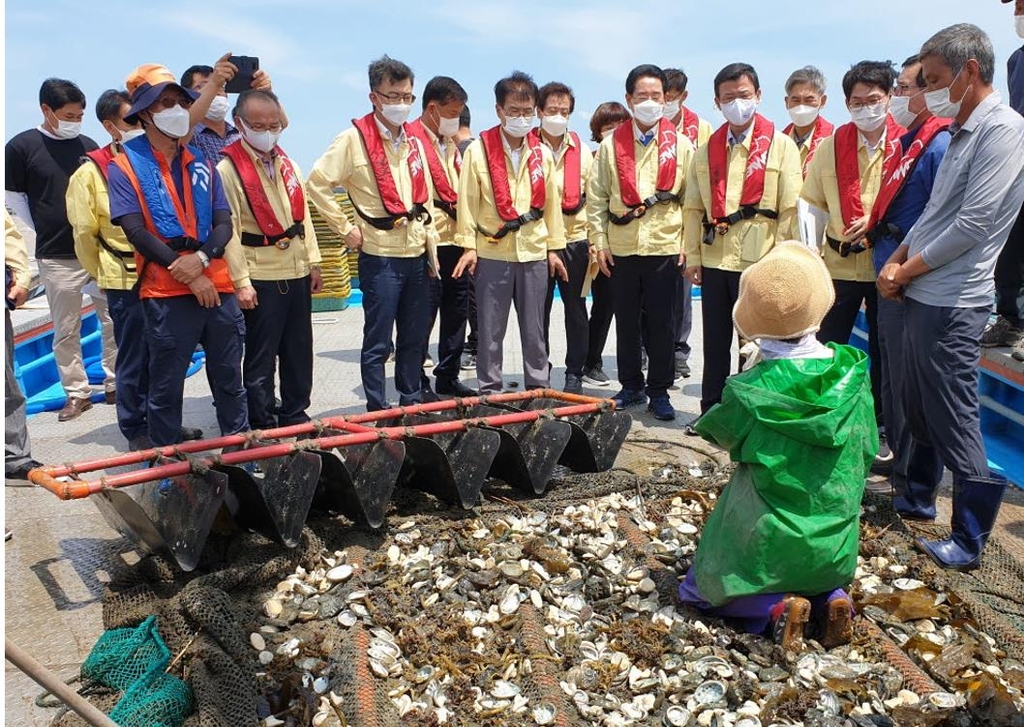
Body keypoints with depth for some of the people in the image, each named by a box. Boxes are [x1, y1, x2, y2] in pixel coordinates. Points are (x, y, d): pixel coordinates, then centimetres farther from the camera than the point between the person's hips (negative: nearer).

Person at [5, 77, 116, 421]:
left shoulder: (88, 146, 6)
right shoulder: (22, 146, -3)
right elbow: (13, 196, 4)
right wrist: (41, 233, 3)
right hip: (57, 257, -3)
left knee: (113, 319, 6)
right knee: (66, 330, 5)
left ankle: (114, 384, 19)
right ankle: (77, 393, 17)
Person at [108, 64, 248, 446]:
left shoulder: (200, 163, 13)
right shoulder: (125, 164, 0)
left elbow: (224, 222, 6)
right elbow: (136, 231, -9)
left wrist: (201, 258, -13)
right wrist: (184, 273, -14)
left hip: (217, 286, 4)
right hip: (166, 293, -4)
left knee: (229, 380, 11)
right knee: (166, 388, 3)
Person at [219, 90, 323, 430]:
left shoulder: (286, 162, 11)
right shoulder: (227, 168, -10)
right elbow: (229, 229, -14)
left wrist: (313, 263, 12)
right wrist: (241, 281, -17)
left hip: (297, 273, 7)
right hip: (260, 278, -6)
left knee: (299, 351, 13)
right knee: (261, 357, 2)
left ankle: (295, 416, 27)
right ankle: (263, 427, 14)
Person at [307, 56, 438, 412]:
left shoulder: (413, 141, 12)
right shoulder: (354, 138, -8)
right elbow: (317, 183, -10)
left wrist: (431, 241, 12)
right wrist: (346, 228, -9)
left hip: (417, 253, 6)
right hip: (380, 255, -6)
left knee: (415, 337, 13)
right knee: (378, 341, 2)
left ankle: (412, 404, 26)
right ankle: (378, 411, 12)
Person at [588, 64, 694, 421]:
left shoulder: (681, 144, 4)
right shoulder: (611, 144, 5)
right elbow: (596, 198, 6)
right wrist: (600, 241, 0)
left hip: (665, 246, -1)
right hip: (622, 247, 1)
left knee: (661, 324, 4)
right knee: (626, 321, 9)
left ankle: (659, 391, 15)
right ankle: (631, 387, 22)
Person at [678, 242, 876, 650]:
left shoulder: (749, 391, -23)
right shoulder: (852, 374, -12)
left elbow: (721, 434, -2)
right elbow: (867, 450, 1)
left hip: (771, 546, -4)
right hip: (837, 546, 4)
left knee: (700, 587, 19)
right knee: (823, 574, 37)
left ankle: (776, 607, -4)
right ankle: (832, 598, 6)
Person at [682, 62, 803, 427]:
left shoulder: (781, 144, -1)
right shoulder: (707, 149, 10)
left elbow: (790, 208, -5)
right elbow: (694, 207, 9)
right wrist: (693, 255, 3)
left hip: (758, 260, -3)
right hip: (714, 259, 4)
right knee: (714, 340, 10)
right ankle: (711, 411, 22)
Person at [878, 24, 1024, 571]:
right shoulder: (960, 132, 15)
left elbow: (973, 223, -20)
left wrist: (905, 272, -11)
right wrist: (897, 260, 2)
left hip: (953, 302, -9)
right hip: (921, 295, 9)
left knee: (954, 420, -3)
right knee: (916, 406, 20)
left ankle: (969, 540, 8)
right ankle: (919, 494, 39)